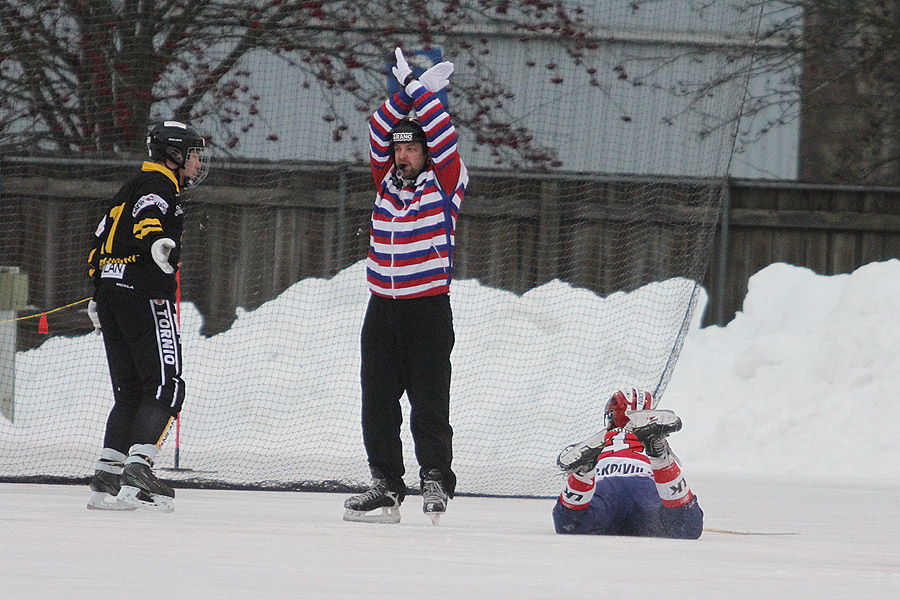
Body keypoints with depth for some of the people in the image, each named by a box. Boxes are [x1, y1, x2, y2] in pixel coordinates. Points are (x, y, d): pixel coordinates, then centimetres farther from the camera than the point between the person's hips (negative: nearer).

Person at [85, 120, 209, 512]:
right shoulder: (159, 187, -5)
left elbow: (100, 243, 27)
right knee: (165, 387, -11)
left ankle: (106, 479, 5)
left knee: (130, 391, 11)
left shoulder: (131, 189, 24)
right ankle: (138, 469, -24)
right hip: (146, 296, -10)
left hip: (112, 290, 10)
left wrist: (98, 296, 33)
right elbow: (145, 220, -27)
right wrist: (157, 242, -47)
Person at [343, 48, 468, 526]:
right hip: (382, 308, 5)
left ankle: (436, 481, 1)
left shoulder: (444, 185, 0)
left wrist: (420, 92, -6)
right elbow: (379, 134, 4)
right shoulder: (387, 181, 11)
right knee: (377, 403, 3)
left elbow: (443, 140, -10)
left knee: (429, 403, -6)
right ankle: (385, 486, 8)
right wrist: (405, 94, -4)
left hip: (429, 308, -5)